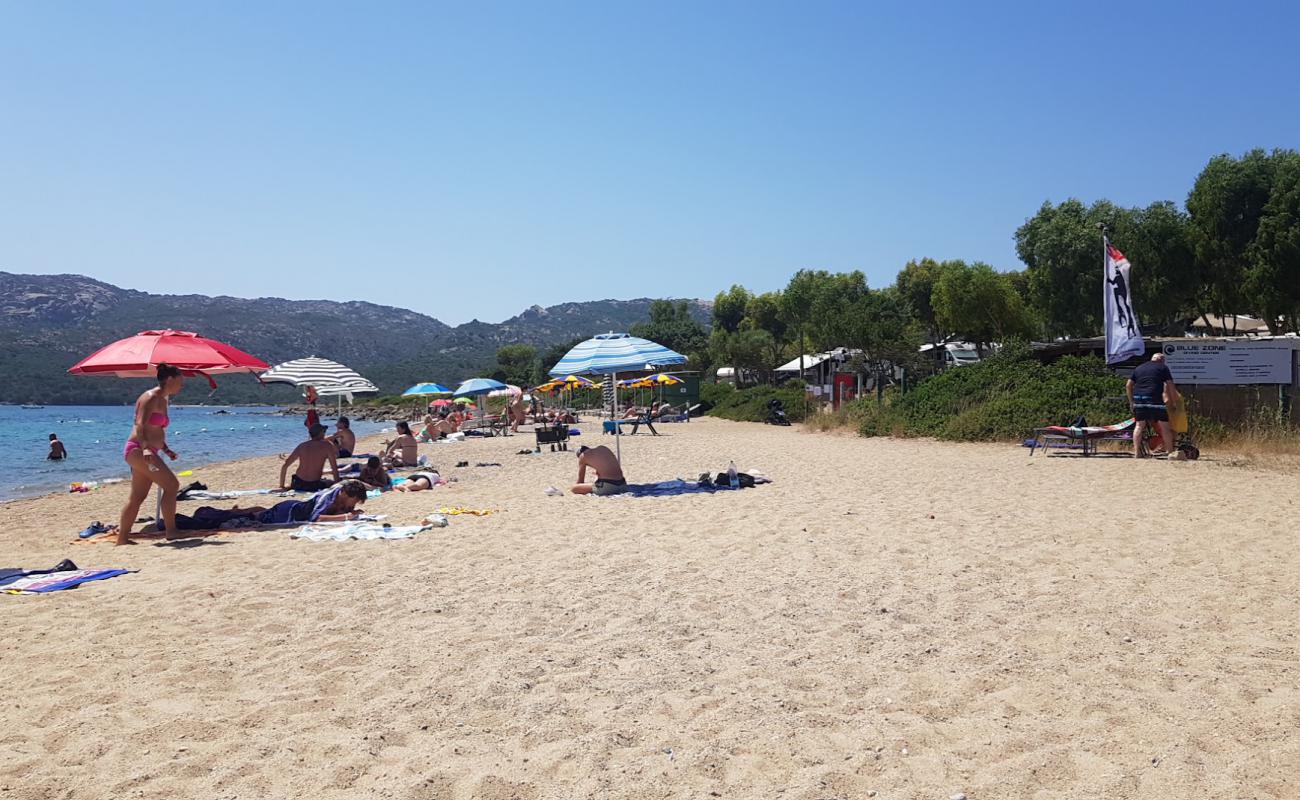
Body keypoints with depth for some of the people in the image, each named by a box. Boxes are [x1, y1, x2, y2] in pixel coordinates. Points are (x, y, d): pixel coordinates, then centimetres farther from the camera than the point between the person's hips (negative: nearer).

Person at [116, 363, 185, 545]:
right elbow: (139, 425, -23)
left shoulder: (162, 400, 17)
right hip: (138, 450, -10)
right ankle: (171, 531, -14)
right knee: (171, 484, -16)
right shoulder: (150, 398, -12)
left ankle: (122, 538, 16)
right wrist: (145, 448, -36)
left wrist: (166, 450, 26)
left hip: (147, 453, 10)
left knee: (137, 498, 11)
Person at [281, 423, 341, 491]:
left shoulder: (302, 446, 7)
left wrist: (281, 486, 13)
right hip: (314, 486, -5)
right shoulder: (327, 445, -4)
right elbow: (334, 468, -5)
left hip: (298, 484, 5)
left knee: (287, 485, 37)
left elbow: (284, 466, 6)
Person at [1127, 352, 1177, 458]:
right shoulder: (1163, 368, 11)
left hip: (1138, 398, 4)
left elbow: (1128, 385, 18)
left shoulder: (1139, 368, 22)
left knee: (1139, 425, 9)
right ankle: (1170, 452, 3)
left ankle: (1136, 452, 5)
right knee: (1164, 426, 3)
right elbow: (1171, 386, 4)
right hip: (1154, 398, -4)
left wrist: (1131, 401, 24)